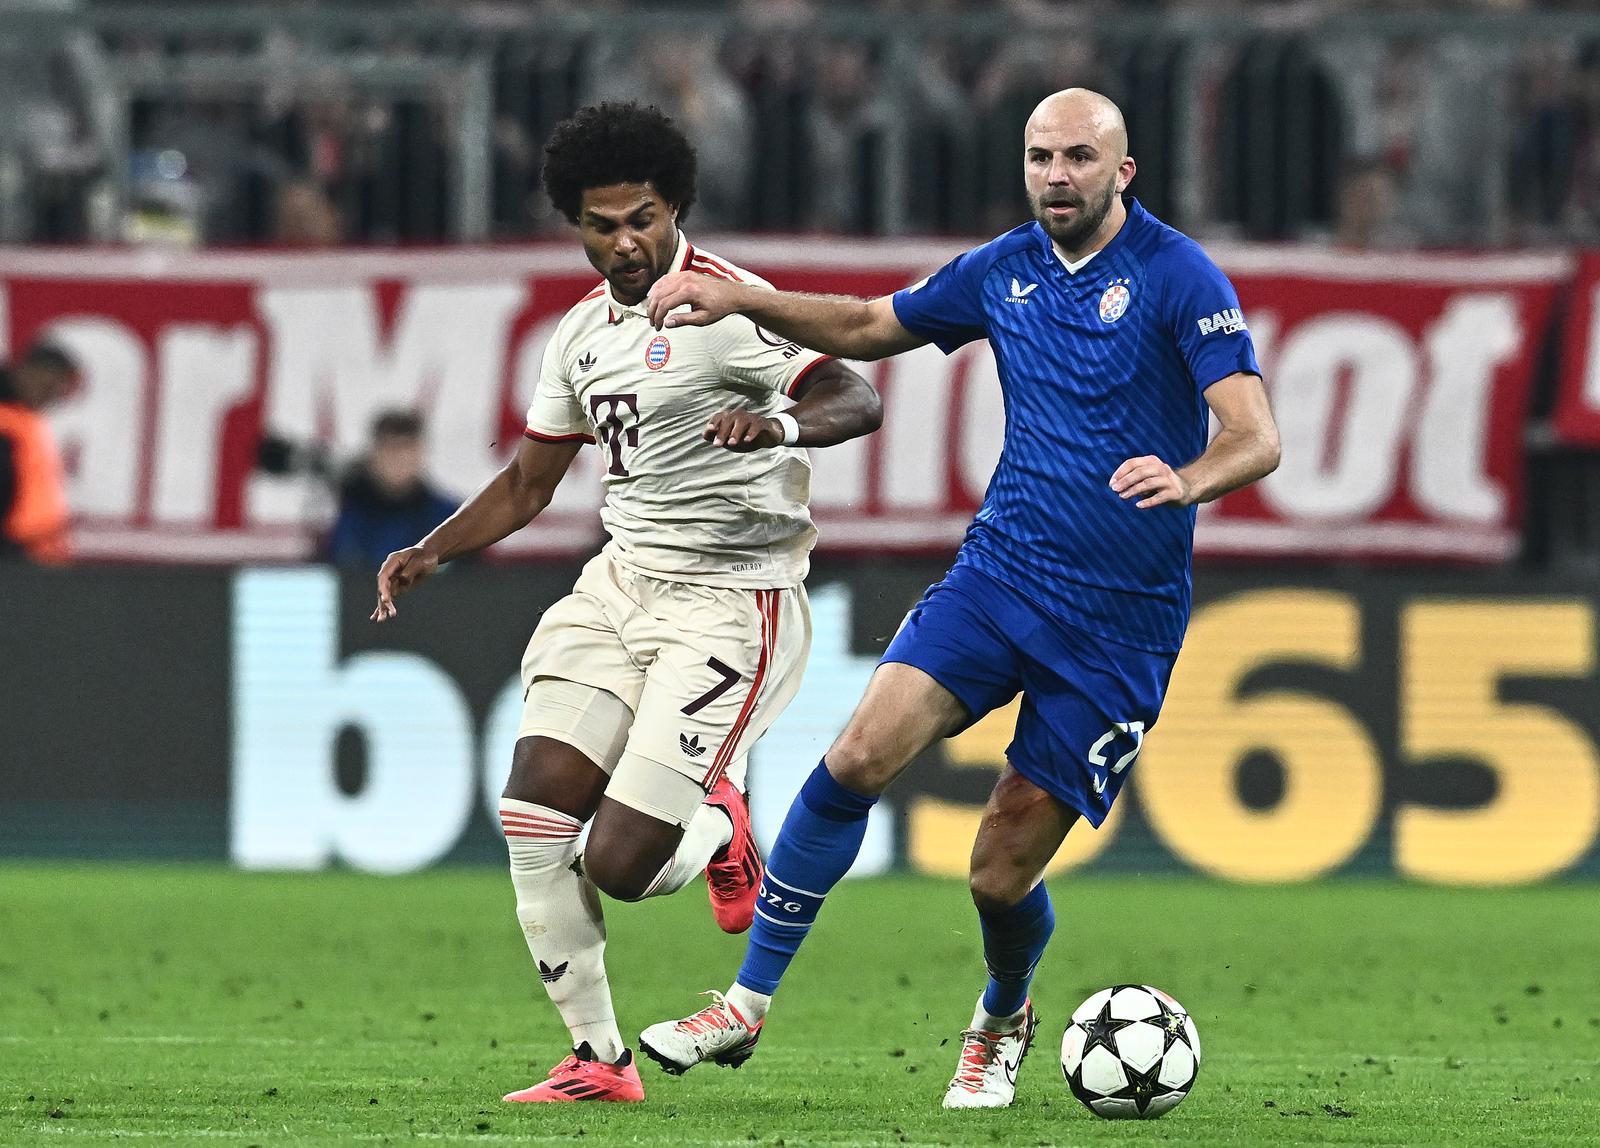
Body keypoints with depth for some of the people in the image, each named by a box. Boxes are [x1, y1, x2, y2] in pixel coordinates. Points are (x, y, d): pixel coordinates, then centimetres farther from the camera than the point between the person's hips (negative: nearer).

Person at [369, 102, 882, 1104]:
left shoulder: (730, 305, -13)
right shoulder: (585, 332, 12)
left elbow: (857, 401, -24)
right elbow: (528, 485, 22)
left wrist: (781, 424, -44)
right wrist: (430, 553, 7)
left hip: (730, 604, -7)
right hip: (620, 584, 7)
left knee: (619, 863, -14)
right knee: (533, 816, -8)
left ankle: (719, 825, 22)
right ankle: (598, 1060, 4)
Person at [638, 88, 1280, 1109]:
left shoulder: (1180, 278, -10)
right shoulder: (1004, 271, 7)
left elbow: (1257, 437, -19)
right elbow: (871, 328, 24)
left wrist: (1186, 479, -40)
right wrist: (740, 301, 12)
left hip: (1119, 623, -4)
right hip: (1000, 574, 4)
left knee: (1002, 874, -3)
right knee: (859, 756, -17)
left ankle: (1004, 1017, 32)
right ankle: (749, 1004, -8)